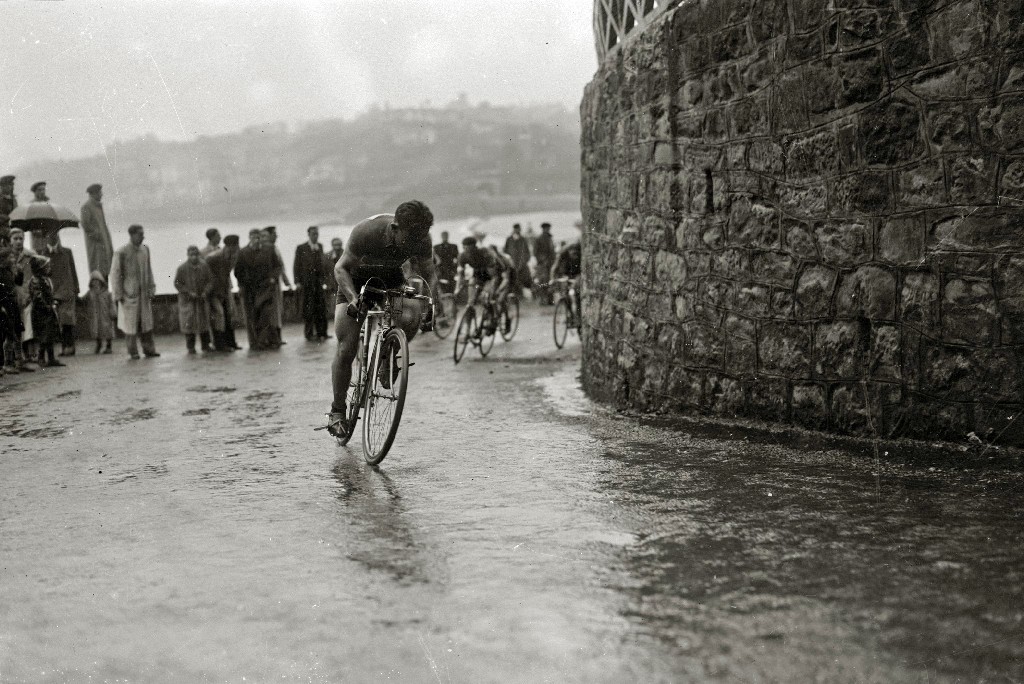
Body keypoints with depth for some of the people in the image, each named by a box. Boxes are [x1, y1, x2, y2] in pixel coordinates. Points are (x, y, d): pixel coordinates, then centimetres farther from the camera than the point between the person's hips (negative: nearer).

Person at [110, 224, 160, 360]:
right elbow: (115, 274, -6)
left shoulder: (145, 250, 7)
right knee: (130, 322, 1)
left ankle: (149, 350, 10)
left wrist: (151, 289, 10)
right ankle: (133, 352, 9)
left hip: (144, 293, 4)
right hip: (129, 293, -4)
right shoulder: (121, 253, -9)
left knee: (146, 321, 4)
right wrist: (118, 295, -8)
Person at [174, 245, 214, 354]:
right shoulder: (182, 268, -7)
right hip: (187, 300, -2)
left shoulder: (204, 266, -2)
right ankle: (190, 347, 8)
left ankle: (205, 345, 20)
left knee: (204, 322, 9)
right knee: (189, 323, -1)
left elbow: (210, 281, 4)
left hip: (202, 299, 2)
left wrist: (206, 292, -12)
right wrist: (189, 293, -13)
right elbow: (177, 284, -5)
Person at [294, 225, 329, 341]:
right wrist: (297, 281, -8)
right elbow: (297, 265, -1)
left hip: (319, 281, 4)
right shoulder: (301, 248, 1)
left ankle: (321, 333, 7)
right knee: (309, 309, -1)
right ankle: (310, 333, 6)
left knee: (321, 308, 1)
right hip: (307, 282, -4)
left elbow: (323, 264, 15)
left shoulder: (320, 247, 13)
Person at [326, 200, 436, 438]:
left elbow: (428, 274, -8)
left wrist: (427, 306, -26)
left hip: (392, 279, 2)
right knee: (346, 349, -11)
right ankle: (337, 411, 4)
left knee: (411, 316, -30)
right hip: (357, 279, -2)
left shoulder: (421, 239, -26)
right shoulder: (367, 231, -35)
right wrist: (353, 299, -38)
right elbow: (341, 269, -21)